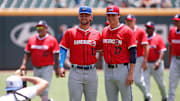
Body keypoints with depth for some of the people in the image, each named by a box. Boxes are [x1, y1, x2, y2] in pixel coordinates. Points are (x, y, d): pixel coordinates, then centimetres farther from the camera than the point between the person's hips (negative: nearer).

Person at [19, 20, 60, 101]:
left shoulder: (52, 40, -5)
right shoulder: (32, 39, 8)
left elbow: (56, 55, -7)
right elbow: (27, 53, 12)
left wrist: (57, 69, -12)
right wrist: (24, 64, -1)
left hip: (47, 68, -5)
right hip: (36, 68, 6)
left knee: (44, 90, -13)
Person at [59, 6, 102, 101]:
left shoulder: (96, 34, 8)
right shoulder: (70, 32, 3)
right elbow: (63, 50, -1)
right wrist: (61, 66, -11)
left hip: (91, 72, 2)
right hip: (75, 72, -2)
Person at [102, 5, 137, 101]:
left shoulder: (127, 31, -7)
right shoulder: (104, 31, 11)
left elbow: (133, 53, -11)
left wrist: (131, 74, -17)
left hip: (122, 69, -6)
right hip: (108, 70, 6)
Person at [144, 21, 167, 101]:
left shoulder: (158, 38, -6)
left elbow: (162, 52, -14)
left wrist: (158, 62, -29)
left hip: (156, 64, -3)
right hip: (146, 64, 3)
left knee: (160, 82, 10)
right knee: (145, 82, -7)